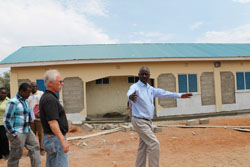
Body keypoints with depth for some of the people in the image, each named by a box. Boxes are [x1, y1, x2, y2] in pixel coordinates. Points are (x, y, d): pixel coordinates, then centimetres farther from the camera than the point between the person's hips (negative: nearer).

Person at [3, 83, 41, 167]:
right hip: (17, 133, -8)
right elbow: (6, 121, -17)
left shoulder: (24, 101, 10)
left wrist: (28, 128, 14)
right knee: (15, 155, 5)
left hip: (27, 131, 8)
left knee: (35, 147, 10)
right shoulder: (13, 102, -16)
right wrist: (13, 134, -14)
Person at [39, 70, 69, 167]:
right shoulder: (50, 99, -19)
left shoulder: (46, 97, 13)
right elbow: (52, 122, -26)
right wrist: (63, 140, -29)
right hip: (55, 138, -11)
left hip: (49, 137, 11)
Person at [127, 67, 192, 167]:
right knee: (154, 144, -12)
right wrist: (131, 96, -60)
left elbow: (163, 93, 19)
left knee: (143, 147, 13)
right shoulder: (135, 87, -12)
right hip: (139, 121, -8)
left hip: (148, 121, 8)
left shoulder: (151, 89, 12)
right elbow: (130, 92, -34)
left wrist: (180, 95, 19)